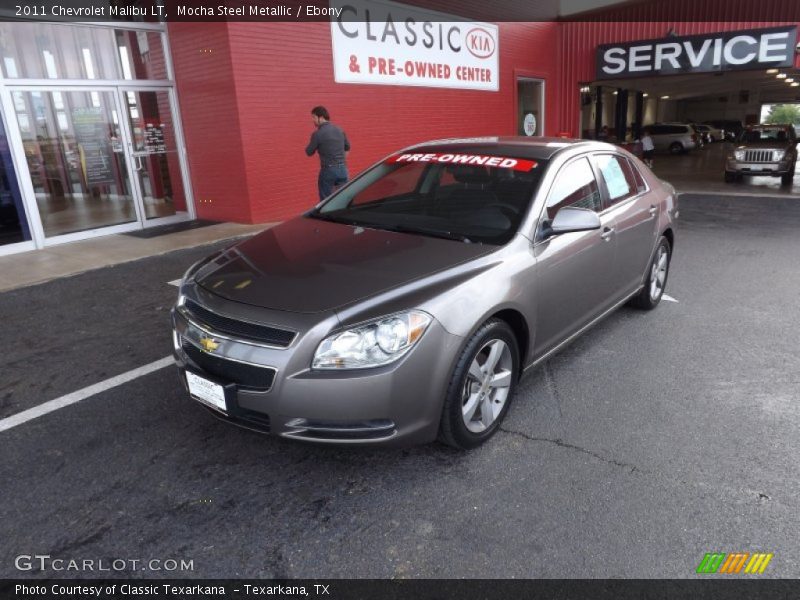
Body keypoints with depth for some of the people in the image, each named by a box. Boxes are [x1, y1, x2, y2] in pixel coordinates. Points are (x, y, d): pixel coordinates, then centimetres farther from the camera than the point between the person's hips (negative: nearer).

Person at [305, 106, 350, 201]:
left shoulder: (318, 134, -11)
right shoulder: (339, 130, 8)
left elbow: (309, 152, -1)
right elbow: (347, 147, 20)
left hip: (328, 170, -5)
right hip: (342, 169, 5)